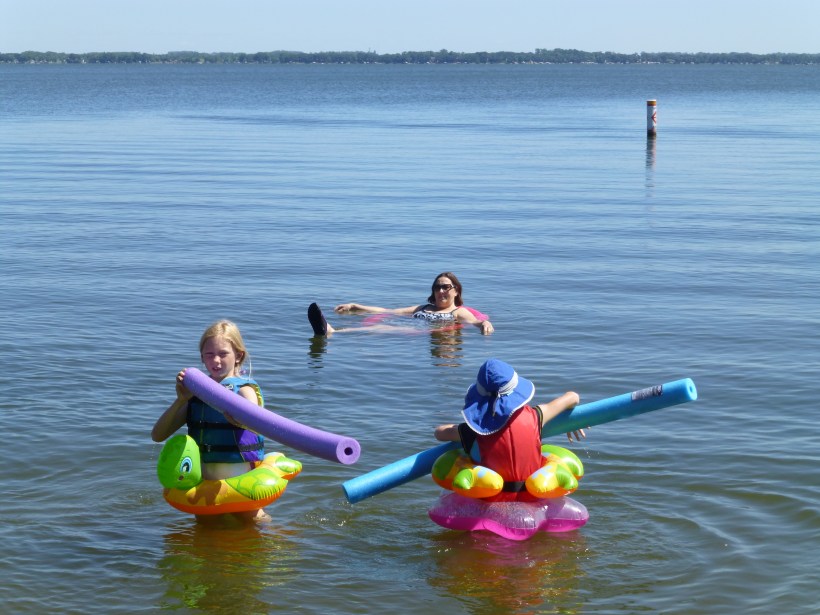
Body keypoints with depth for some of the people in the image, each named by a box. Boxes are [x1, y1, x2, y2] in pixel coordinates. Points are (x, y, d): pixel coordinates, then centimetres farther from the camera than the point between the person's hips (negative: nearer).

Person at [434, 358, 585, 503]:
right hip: (531, 499, 1)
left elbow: (439, 432, 9)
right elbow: (572, 397, 8)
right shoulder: (533, 417, -10)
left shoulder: (472, 432, -13)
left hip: (490, 502, -1)